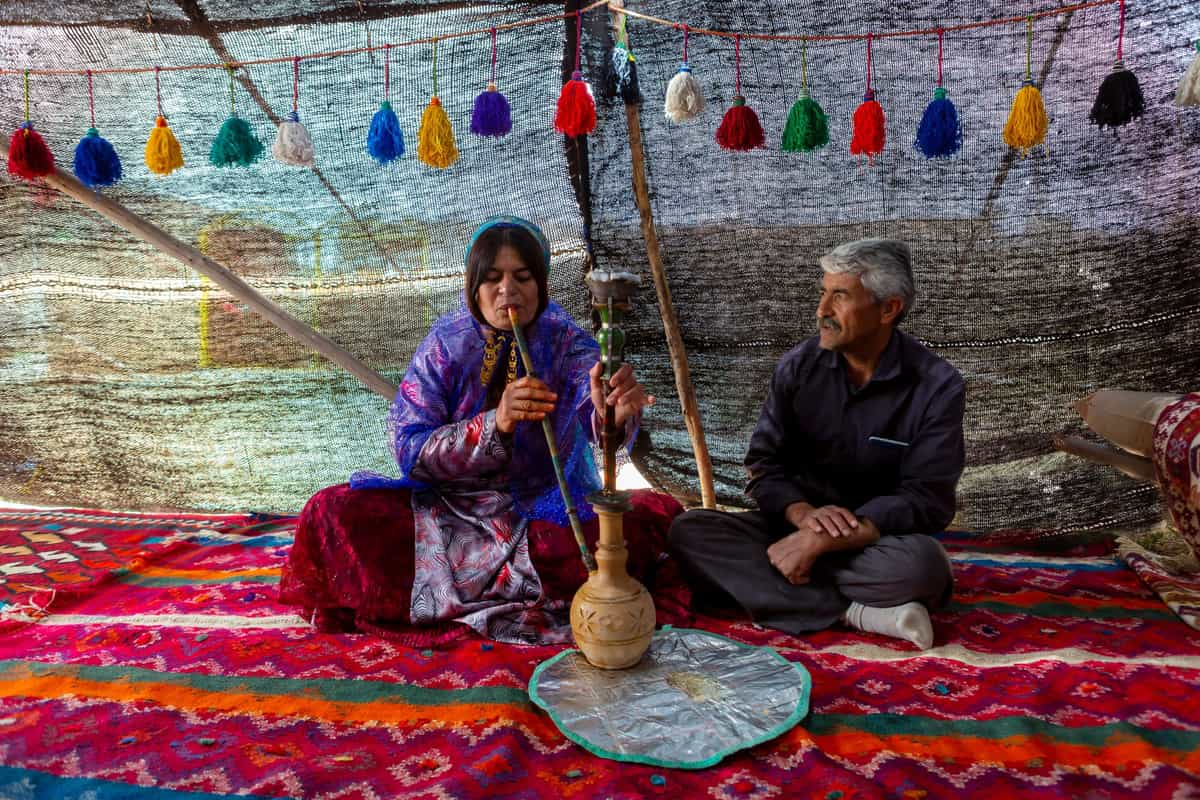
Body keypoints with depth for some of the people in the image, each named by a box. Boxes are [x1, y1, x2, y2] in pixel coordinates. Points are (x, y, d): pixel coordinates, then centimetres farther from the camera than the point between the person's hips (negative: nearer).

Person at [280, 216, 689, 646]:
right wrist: (495, 425, -30)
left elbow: (596, 411, -25)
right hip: (450, 509, 1)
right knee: (333, 511, -19)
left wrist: (614, 411, -52)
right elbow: (408, 449, -13)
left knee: (654, 515, -28)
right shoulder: (445, 344, -6)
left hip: (544, 510, 0)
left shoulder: (565, 341, -6)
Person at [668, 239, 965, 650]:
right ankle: (853, 612, -30)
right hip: (798, 528, 4)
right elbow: (765, 464, -3)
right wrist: (802, 513, -27)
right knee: (689, 531, -23)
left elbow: (926, 500, -18)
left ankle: (757, 574, -23)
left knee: (922, 563, -38)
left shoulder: (936, 386, -12)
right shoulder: (798, 365, -4)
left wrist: (820, 542, -28)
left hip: (878, 540, -3)